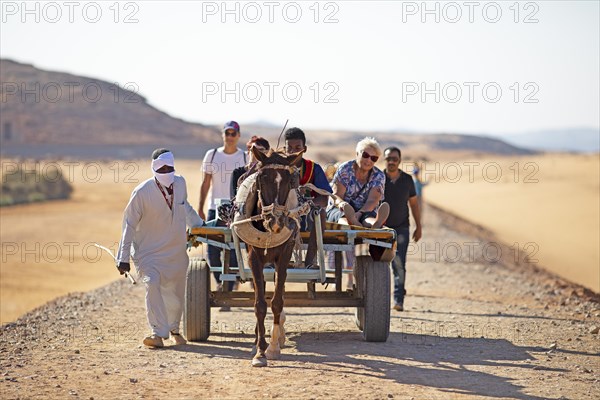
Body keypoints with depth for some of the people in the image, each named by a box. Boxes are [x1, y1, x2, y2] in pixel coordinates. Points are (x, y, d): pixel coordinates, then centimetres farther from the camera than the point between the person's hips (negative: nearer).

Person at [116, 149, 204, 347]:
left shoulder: (180, 183, -3)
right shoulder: (142, 192, -17)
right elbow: (129, 225, -12)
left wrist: (199, 225, 30)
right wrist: (123, 258, -13)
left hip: (176, 251, 5)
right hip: (148, 252, -4)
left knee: (176, 292, 11)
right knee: (152, 284, -25)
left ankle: (174, 329, 36)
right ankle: (158, 333, -24)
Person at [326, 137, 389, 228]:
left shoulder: (378, 176, 3)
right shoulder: (345, 169, 1)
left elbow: (372, 201, -12)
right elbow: (337, 196, -9)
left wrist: (360, 213, -34)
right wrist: (342, 203, -35)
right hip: (338, 210, 0)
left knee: (369, 217, -37)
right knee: (343, 216, -37)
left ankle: (376, 224, -74)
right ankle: (351, 222, -74)